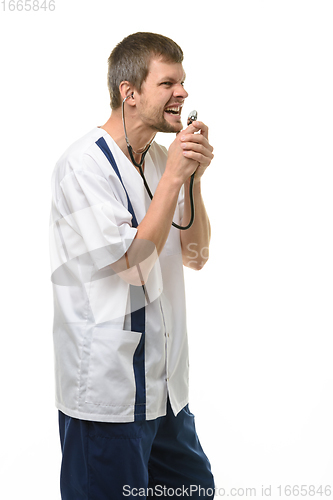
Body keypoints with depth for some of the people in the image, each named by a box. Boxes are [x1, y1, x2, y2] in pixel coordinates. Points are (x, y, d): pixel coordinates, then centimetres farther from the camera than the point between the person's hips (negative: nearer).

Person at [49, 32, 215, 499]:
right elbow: (131, 263, -21)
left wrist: (194, 178, -8)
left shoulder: (161, 158, 8)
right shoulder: (84, 164, -15)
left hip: (166, 381, 8)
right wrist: (173, 177, -18)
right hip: (109, 387, -8)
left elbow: (196, 256, 5)